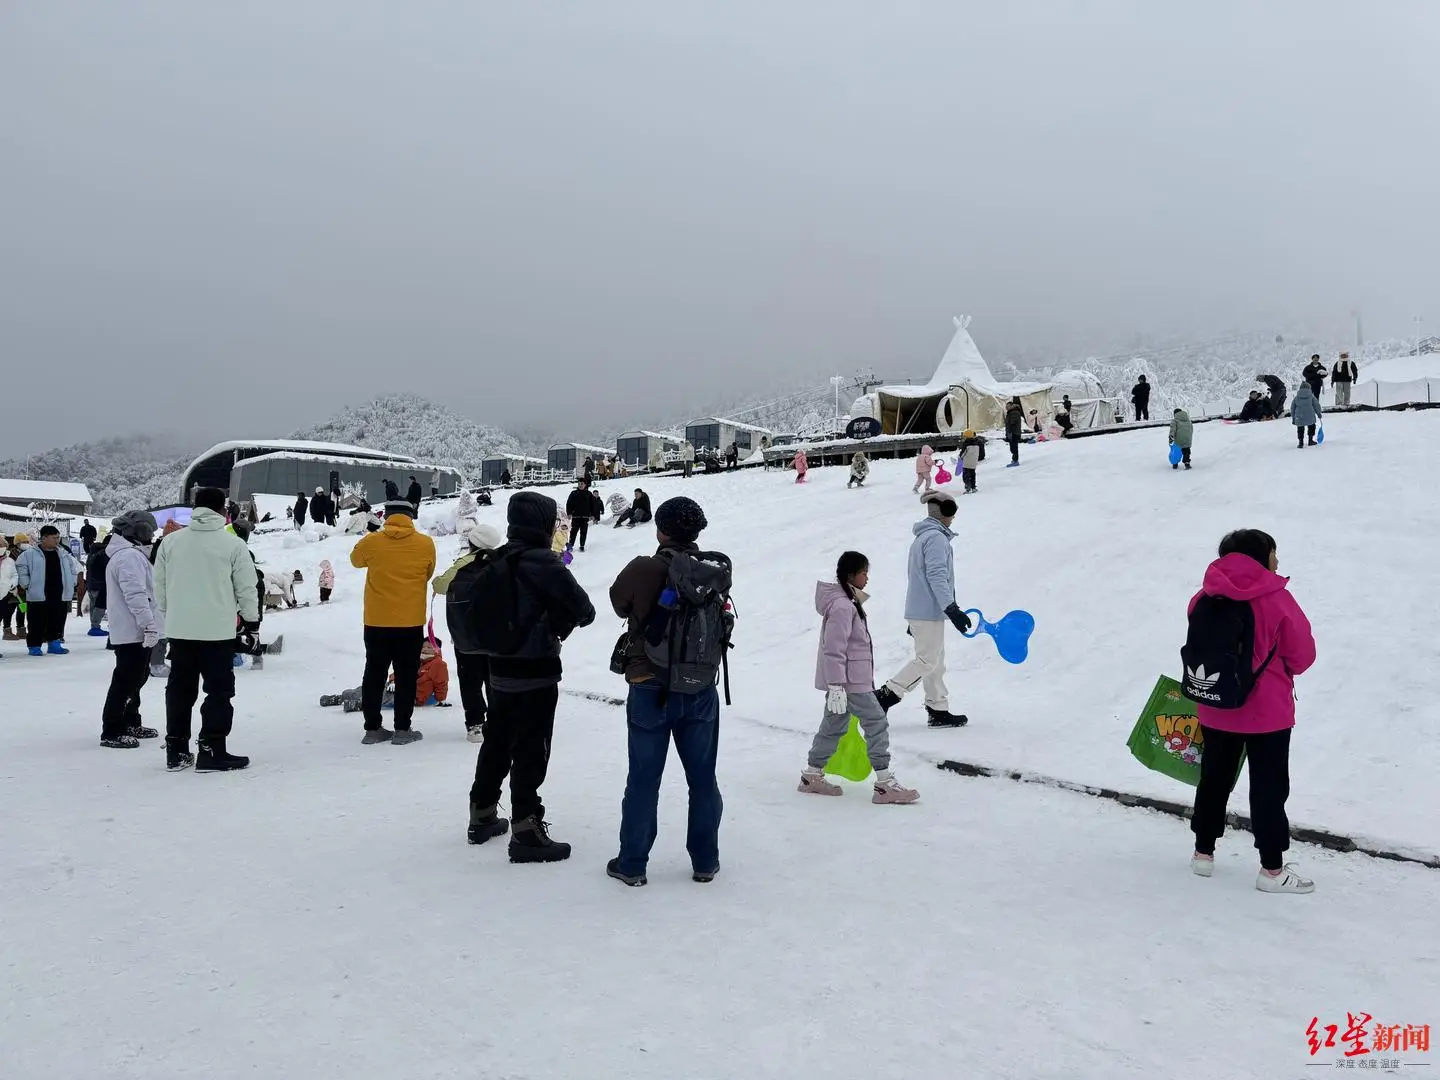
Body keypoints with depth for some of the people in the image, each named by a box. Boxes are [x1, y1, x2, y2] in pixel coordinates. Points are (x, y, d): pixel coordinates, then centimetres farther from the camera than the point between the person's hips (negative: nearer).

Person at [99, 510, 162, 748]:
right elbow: (136, 595, -25)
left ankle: (130, 723, 31)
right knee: (126, 680, -7)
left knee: (136, 677, 20)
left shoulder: (125, 553, 18)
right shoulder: (130, 556, -17)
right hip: (134, 632, -11)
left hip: (128, 630, 11)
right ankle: (112, 732, -3)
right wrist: (149, 625, -26)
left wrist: (149, 624, 26)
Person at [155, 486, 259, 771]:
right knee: (219, 690, 3)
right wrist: (251, 619, 12)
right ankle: (212, 752, 1)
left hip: (179, 629, 4)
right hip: (218, 630, -4)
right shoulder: (233, 544, -8)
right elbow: (246, 587, -4)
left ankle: (176, 750, 19)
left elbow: (159, 586, 10)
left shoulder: (170, 541, 3)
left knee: (180, 689, 13)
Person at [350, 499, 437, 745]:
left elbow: (356, 559, 15)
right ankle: (402, 729, 9)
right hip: (411, 622, -1)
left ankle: (373, 728, 16)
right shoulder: (425, 544, -6)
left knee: (374, 675, 12)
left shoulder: (371, 541, -6)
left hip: (377, 621, 1)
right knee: (406, 677, 8)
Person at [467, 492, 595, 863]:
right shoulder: (541, 561, -18)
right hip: (535, 672, -8)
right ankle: (526, 832, 3)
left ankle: (482, 816, 32)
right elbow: (578, 604, -18)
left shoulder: (498, 560, 6)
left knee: (497, 742, 20)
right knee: (531, 751, -1)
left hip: (501, 668, 8)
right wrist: (583, 616, 6)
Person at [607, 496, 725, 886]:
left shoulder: (644, 570, -15)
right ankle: (705, 862, 23)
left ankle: (632, 863, 18)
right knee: (702, 777, 14)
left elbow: (619, 604, 1)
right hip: (701, 690, 2)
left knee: (643, 779, 9)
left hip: (650, 689, -2)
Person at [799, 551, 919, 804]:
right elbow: (834, 650, -23)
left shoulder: (849, 602, 14)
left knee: (833, 727, 16)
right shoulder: (842, 606, -19)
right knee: (877, 724, -6)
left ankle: (812, 777, 25)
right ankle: (885, 785, -3)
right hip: (848, 680, -11)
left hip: (842, 680, 11)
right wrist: (836, 687, -24)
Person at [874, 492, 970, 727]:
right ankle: (883, 696, -8)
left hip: (919, 610, 10)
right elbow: (937, 576, -22)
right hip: (929, 612, -10)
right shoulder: (936, 537, -12)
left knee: (935, 662, 12)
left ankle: (938, 710, 15)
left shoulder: (922, 538, 19)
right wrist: (952, 609, -26)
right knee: (927, 661, -7)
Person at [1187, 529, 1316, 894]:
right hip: (1267, 713, -4)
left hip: (1215, 711, 5)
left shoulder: (1204, 599, -5)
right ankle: (1272, 870, 13)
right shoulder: (1276, 600, -16)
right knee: (1270, 787, 6)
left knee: (1214, 779, 17)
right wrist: (1276, 666, 12)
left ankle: (1203, 852, 28)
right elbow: (1302, 656, -7)